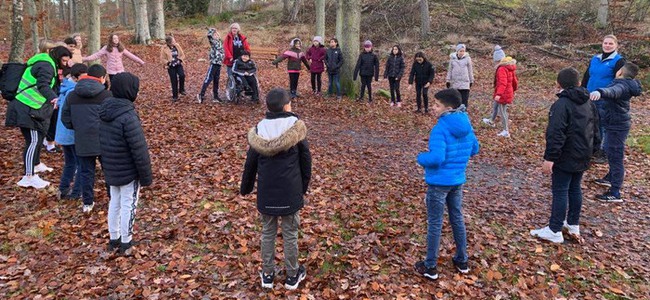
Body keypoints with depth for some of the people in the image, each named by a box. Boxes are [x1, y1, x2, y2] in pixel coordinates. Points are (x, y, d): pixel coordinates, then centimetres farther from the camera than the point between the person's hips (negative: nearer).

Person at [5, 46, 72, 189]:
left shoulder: (48, 63, 14)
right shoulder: (46, 66, -18)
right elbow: (43, 85, -35)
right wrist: (53, 97, -51)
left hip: (34, 108, 11)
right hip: (26, 109, -11)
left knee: (40, 135, 23)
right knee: (33, 140, -12)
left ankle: (36, 164, 43)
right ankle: (29, 177, -12)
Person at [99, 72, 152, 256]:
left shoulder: (104, 111, 1)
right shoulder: (128, 116, -25)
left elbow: (103, 141, 11)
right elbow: (139, 150, -23)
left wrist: (106, 165, 21)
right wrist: (146, 176, -14)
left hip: (111, 169, 8)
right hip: (129, 171, -8)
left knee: (114, 202, 19)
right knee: (128, 205, 6)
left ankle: (114, 240, 32)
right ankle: (125, 244, 19)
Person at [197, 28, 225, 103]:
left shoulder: (220, 41, 14)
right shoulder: (213, 41, -5)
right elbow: (209, 34, -22)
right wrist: (214, 30, -7)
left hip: (219, 63, 7)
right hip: (214, 63, -7)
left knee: (216, 80, 12)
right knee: (208, 79, -9)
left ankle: (215, 96, 17)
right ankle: (201, 95, -6)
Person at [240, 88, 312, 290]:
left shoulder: (259, 129, -4)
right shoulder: (295, 127, -11)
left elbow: (250, 162, 3)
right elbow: (305, 160, -4)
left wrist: (245, 188, 17)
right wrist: (304, 186, 10)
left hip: (266, 192, 2)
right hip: (290, 191, -2)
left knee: (268, 232, 16)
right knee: (290, 233, 11)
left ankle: (267, 274, 26)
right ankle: (292, 275, 24)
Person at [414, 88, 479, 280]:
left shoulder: (441, 128, -23)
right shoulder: (466, 125, 1)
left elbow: (436, 158, -31)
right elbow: (474, 149, 12)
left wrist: (421, 158, -12)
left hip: (439, 182, -7)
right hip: (458, 180, 7)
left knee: (435, 224, 5)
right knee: (457, 219, 21)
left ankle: (430, 267, 17)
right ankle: (462, 261, 34)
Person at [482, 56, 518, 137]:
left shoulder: (502, 69, -22)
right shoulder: (511, 70, 6)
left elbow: (502, 83, -32)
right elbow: (515, 82, 15)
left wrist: (498, 94, -38)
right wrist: (513, 90, 32)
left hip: (502, 95, -9)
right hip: (508, 93, 9)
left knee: (502, 112, 0)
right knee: (495, 106, 29)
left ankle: (506, 131, 5)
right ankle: (491, 121, 51)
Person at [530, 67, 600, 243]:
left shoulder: (561, 104, -18)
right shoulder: (589, 103, 10)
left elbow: (556, 135, -25)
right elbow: (595, 131, 18)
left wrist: (549, 158, -24)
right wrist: (591, 150, 27)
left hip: (565, 158, -8)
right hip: (583, 156, 8)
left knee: (560, 191, -3)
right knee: (575, 189, 18)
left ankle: (555, 231, 3)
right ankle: (573, 225, 29)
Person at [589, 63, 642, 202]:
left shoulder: (622, 86, -25)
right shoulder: (625, 85, 6)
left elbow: (614, 91, -48)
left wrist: (600, 92, -68)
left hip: (617, 127, -10)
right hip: (615, 124, 10)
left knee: (615, 156, -6)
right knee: (611, 152, 26)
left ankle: (615, 193, -1)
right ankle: (611, 178, 46)